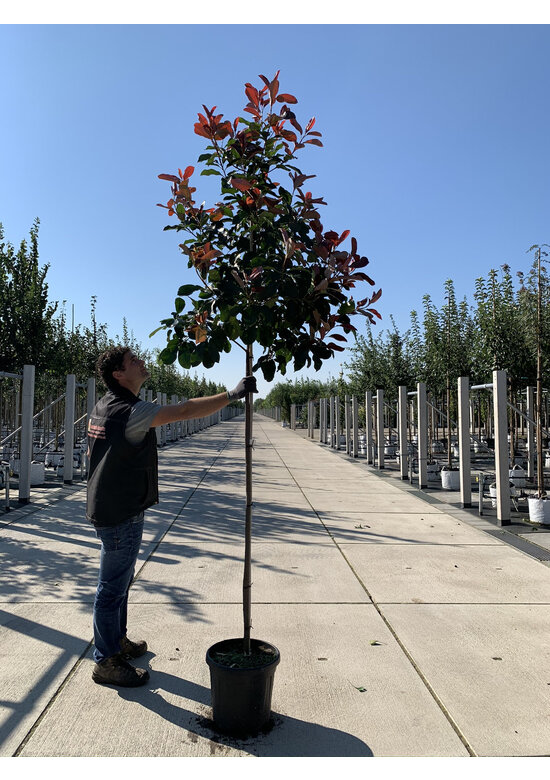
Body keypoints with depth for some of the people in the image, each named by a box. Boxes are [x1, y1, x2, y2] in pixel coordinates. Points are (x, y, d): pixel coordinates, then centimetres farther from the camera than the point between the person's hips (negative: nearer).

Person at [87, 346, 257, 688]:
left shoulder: (104, 407, 9)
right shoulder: (129, 411, -24)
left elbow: (91, 453, 19)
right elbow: (184, 411, -31)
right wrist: (232, 394, -27)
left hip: (112, 507, 10)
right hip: (121, 515, -10)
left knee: (120, 580, 23)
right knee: (113, 587, 3)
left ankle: (117, 641, 39)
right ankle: (106, 662, 17)